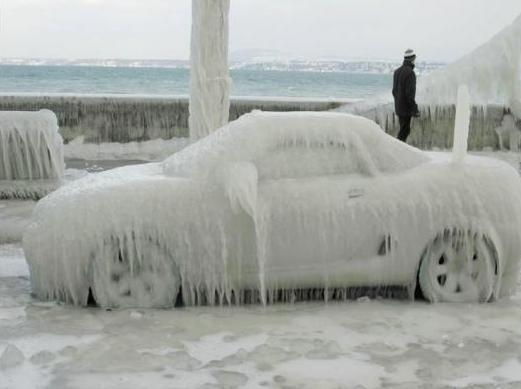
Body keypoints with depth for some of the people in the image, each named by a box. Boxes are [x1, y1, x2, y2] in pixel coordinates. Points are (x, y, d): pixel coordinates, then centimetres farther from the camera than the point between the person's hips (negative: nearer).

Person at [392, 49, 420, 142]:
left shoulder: (397, 71, 9)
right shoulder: (410, 72, -17)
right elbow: (410, 92, -21)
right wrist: (415, 109, -17)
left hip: (398, 106, 9)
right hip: (406, 108, -9)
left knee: (404, 129, 16)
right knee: (404, 131, -4)